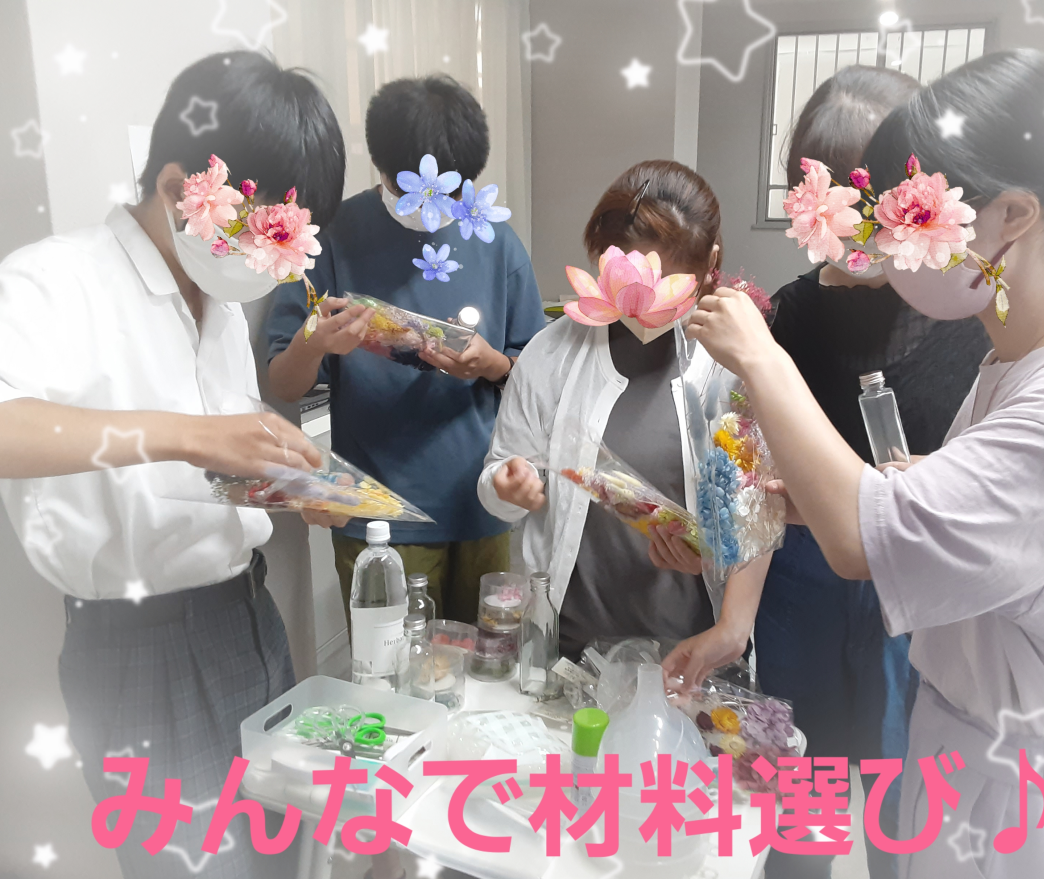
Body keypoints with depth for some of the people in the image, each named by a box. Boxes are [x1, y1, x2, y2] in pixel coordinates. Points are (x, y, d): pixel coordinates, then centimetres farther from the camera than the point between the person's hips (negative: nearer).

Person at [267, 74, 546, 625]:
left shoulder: (494, 243, 1)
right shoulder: (337, 237, -5)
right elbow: (283, 386, -4)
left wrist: (490, 364, -16)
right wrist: (312, 346, -26)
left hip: (480, 511, 3)